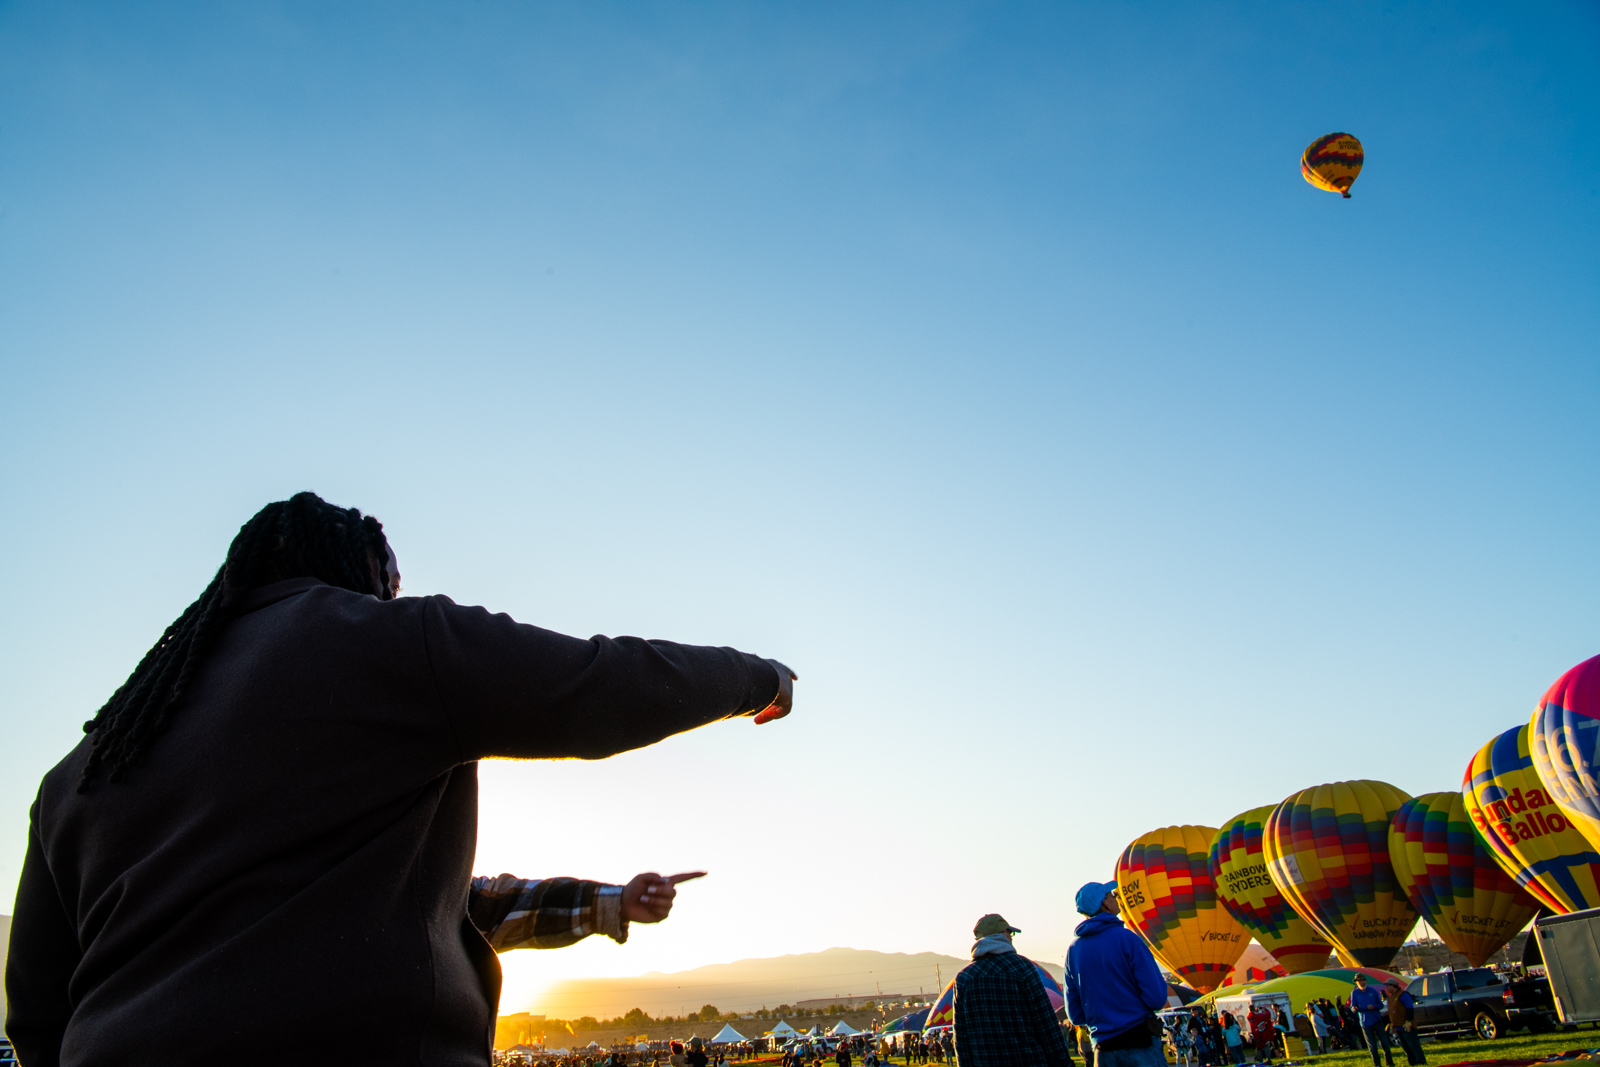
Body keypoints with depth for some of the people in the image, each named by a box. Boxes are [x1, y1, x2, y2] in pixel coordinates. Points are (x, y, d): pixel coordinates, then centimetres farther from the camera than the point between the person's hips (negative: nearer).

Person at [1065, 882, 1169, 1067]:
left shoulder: (1073, 950, 6)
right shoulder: (1126, 938, -11)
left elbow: (1075, 1015, 7)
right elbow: (1157, 998, -14)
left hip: (1103, 1049, 5)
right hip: (1140, 1044, -5)